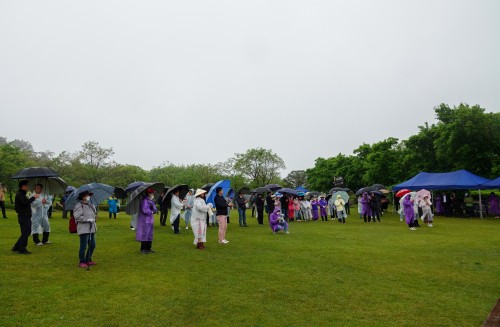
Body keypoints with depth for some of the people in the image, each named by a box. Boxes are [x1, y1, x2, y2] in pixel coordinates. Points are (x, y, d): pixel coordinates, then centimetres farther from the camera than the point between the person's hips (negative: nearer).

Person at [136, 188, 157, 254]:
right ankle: (143, 249, 6)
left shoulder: (151, 200, 12)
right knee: (144, 234, -3)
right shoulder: (145, 200, -17)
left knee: (150, 235, 14)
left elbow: (155, 209, 10)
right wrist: (151, 212, -9)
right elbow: (144, 210, -24)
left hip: (150, 220, 9)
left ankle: (148, 248, 24)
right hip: (145, 221, -9)